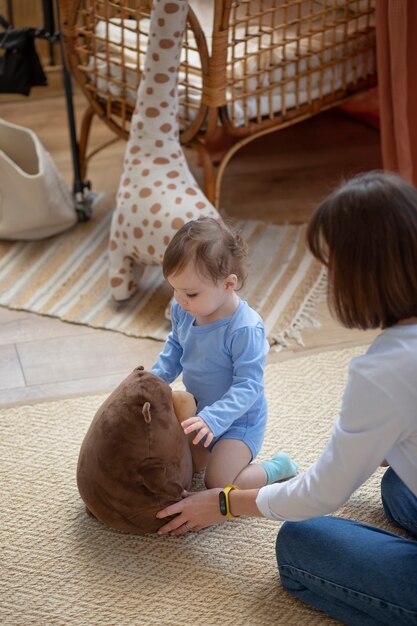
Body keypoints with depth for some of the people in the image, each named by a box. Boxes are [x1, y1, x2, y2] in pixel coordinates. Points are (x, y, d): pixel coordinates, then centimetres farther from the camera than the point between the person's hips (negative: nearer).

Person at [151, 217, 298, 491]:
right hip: (201, 411, 8)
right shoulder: (183, 310, -10)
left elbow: (248, 385, -30)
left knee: (218, 483, -17)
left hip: (238, 419, -7)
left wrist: (213, 419, -40)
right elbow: (175, 347, 10)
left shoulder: (245, 329, -33)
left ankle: (279, 466, 8)